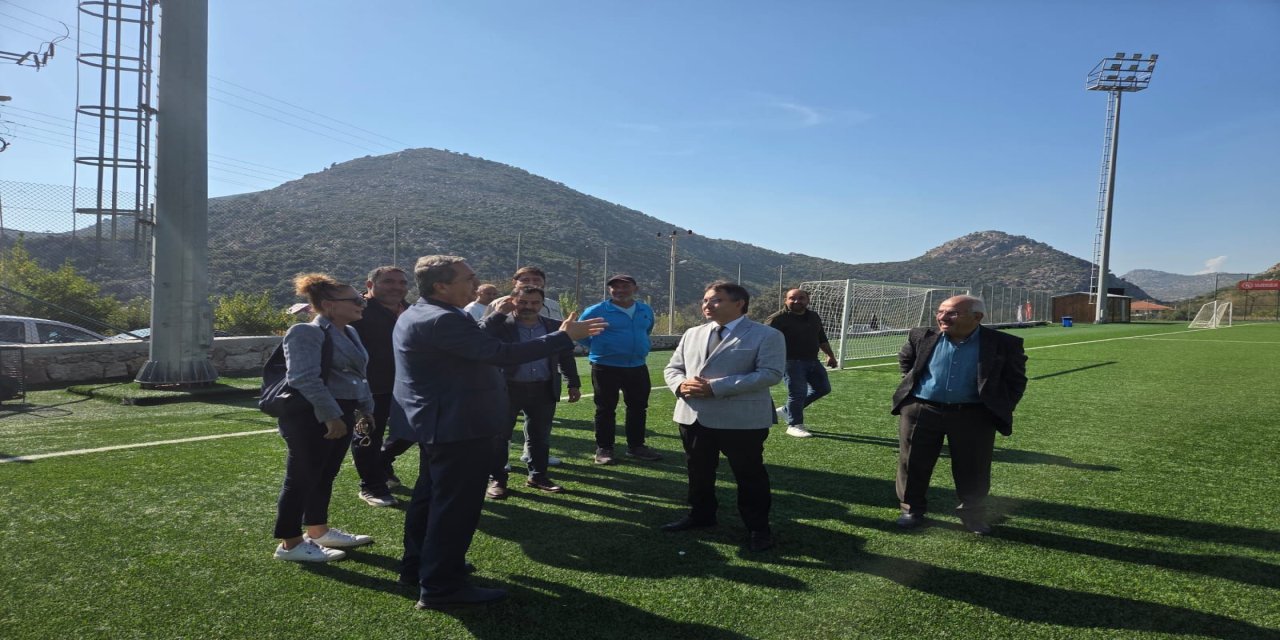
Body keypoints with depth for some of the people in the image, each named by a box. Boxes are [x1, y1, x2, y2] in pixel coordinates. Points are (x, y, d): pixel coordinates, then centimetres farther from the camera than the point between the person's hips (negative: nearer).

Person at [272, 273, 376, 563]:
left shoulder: (349, 332, 13)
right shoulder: (306, 333, -15)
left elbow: (357, 375, 23)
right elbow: (306, 379, -23)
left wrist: (366, 408, 22)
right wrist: (331, 415, -27)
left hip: (341, 413, 9)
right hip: (311, 417, -9)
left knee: (324, 476, 17)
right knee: (302, 478, -1)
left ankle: (318, 531, 29)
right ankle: (290, 543, 8)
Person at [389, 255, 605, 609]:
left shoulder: (416, 314, 10)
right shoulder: (442, 320, -25)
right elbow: (501, 354, -29)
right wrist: (565, 337, -26)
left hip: (436, 421, 12)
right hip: (457, 424, -11)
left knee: (431, 495, 22)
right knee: (456, 504, -3)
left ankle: (417, 565, 35)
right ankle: (440, 586, 6)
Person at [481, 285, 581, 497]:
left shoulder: (554, 327, 6)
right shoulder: (500, 325, -5)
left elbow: (566, 356, 13)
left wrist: (574, 383, 11)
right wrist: (499, 311, -19)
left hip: (543, 390, 3)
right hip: (507, 389, -3)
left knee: (540, 437, 12)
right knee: (498, 436, 6)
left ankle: (537, 476, 27)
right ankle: (496, 479, 19)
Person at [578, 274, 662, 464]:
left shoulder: (646, 311, 6)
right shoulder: (596, 311, -9)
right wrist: (599, 348, 4)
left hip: (637, 367, 5)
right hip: (606, 367, -4)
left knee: (639, 407, 11)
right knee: (606, 409, 1)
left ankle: (636, 446, 23)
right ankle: (604, 449, 11)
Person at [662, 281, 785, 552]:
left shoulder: (767, 335, -6)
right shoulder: (692, 334, 13)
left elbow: (771, 373, -17)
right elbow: (672, 367, 16)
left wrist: (716, 387, -22)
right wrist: (680, 384, -11)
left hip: (741, 420, -5)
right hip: (693, 416, 6)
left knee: (749, 475, 5)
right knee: (698, 471, 17)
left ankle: (758, 527, 21)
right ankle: (700, 515, 37)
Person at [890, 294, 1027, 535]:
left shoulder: (1003, 344, -7)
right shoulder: (922, 337, -2)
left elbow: (1016, 379, 5)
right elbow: (905, 360, 19)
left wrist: (1001, 409, -1)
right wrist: (911, 385, 11)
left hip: (974, 415, -1)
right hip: (921, 410, 2)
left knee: (973, 469, 9)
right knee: (913, 463, 8)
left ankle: (973, 515, 27)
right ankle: (912, 509, 26)